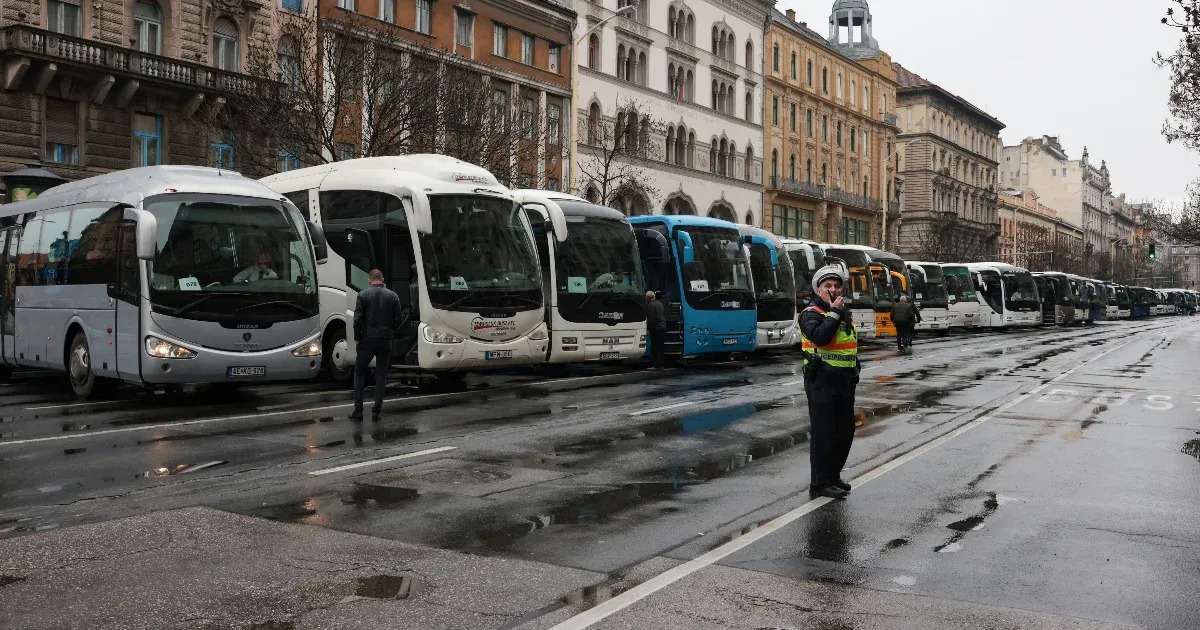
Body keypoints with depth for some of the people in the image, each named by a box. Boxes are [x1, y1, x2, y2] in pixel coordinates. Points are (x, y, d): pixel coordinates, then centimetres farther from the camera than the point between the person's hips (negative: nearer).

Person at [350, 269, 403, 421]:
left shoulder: (363, 295, -4)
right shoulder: (393, 296, 3)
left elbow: (357, 319, -9)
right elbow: (399, 318, 2)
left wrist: (358, 337, 2)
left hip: (367, 340, -2)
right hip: (386, 341, 2)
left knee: (359, 374, 8)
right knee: (381, 374, 9)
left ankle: (358, 411, 2)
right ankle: (376, 411, 6)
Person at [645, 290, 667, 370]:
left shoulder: (650, 305, -11)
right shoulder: (660, 304, 16)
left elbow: (651, 319, -17)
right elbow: (665, 316, 20)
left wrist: (648, 328, -13)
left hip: (656, 329, -8)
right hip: (663, 328, 9)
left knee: (655, 348, -7)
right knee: (661, 347, 11)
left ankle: (656, 365, -9)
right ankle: (660, 365, 14)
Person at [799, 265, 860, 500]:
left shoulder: (846, 313, 16)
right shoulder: (812, 313, -9)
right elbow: (820, 337, -29)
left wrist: (854, 372, 22)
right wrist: (834, 312, -21)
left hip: (844, 382, 8)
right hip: (822, 382, -8)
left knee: (845, 431, 13)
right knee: (824, 433, -5)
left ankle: (833, 475, 28)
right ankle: (820, 484, 3)